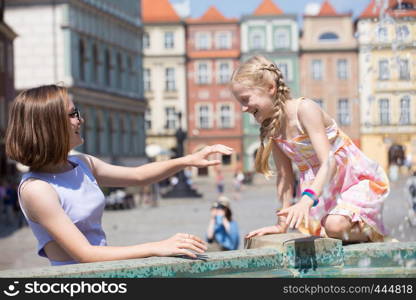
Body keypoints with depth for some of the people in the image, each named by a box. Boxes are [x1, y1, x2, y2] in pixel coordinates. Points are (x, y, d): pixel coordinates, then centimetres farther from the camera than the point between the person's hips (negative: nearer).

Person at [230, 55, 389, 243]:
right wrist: (283, 224, 0)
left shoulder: (304, 109, -23)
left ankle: (373, 234, -1)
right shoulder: (270, 127, -1)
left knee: (335, 226, -32)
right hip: (323, 189, 7)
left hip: (359, 180, -7)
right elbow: (284, 176, 4)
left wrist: (306, 200, -47)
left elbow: (329, 162, -32)